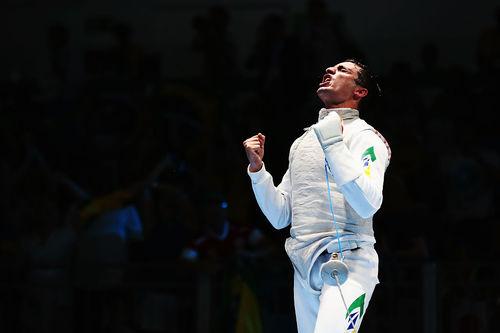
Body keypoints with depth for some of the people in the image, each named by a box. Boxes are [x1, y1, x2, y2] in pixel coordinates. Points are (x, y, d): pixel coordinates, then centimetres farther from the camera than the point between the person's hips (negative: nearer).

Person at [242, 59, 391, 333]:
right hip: (304, 268, 7)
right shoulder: (303, 141, 20)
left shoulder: (364, 136, -2)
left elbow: (367, 205, -19)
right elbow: (280, 217, 18)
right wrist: (257, 167, 5)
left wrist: (333, 143, -20)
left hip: (347, 261, -7)